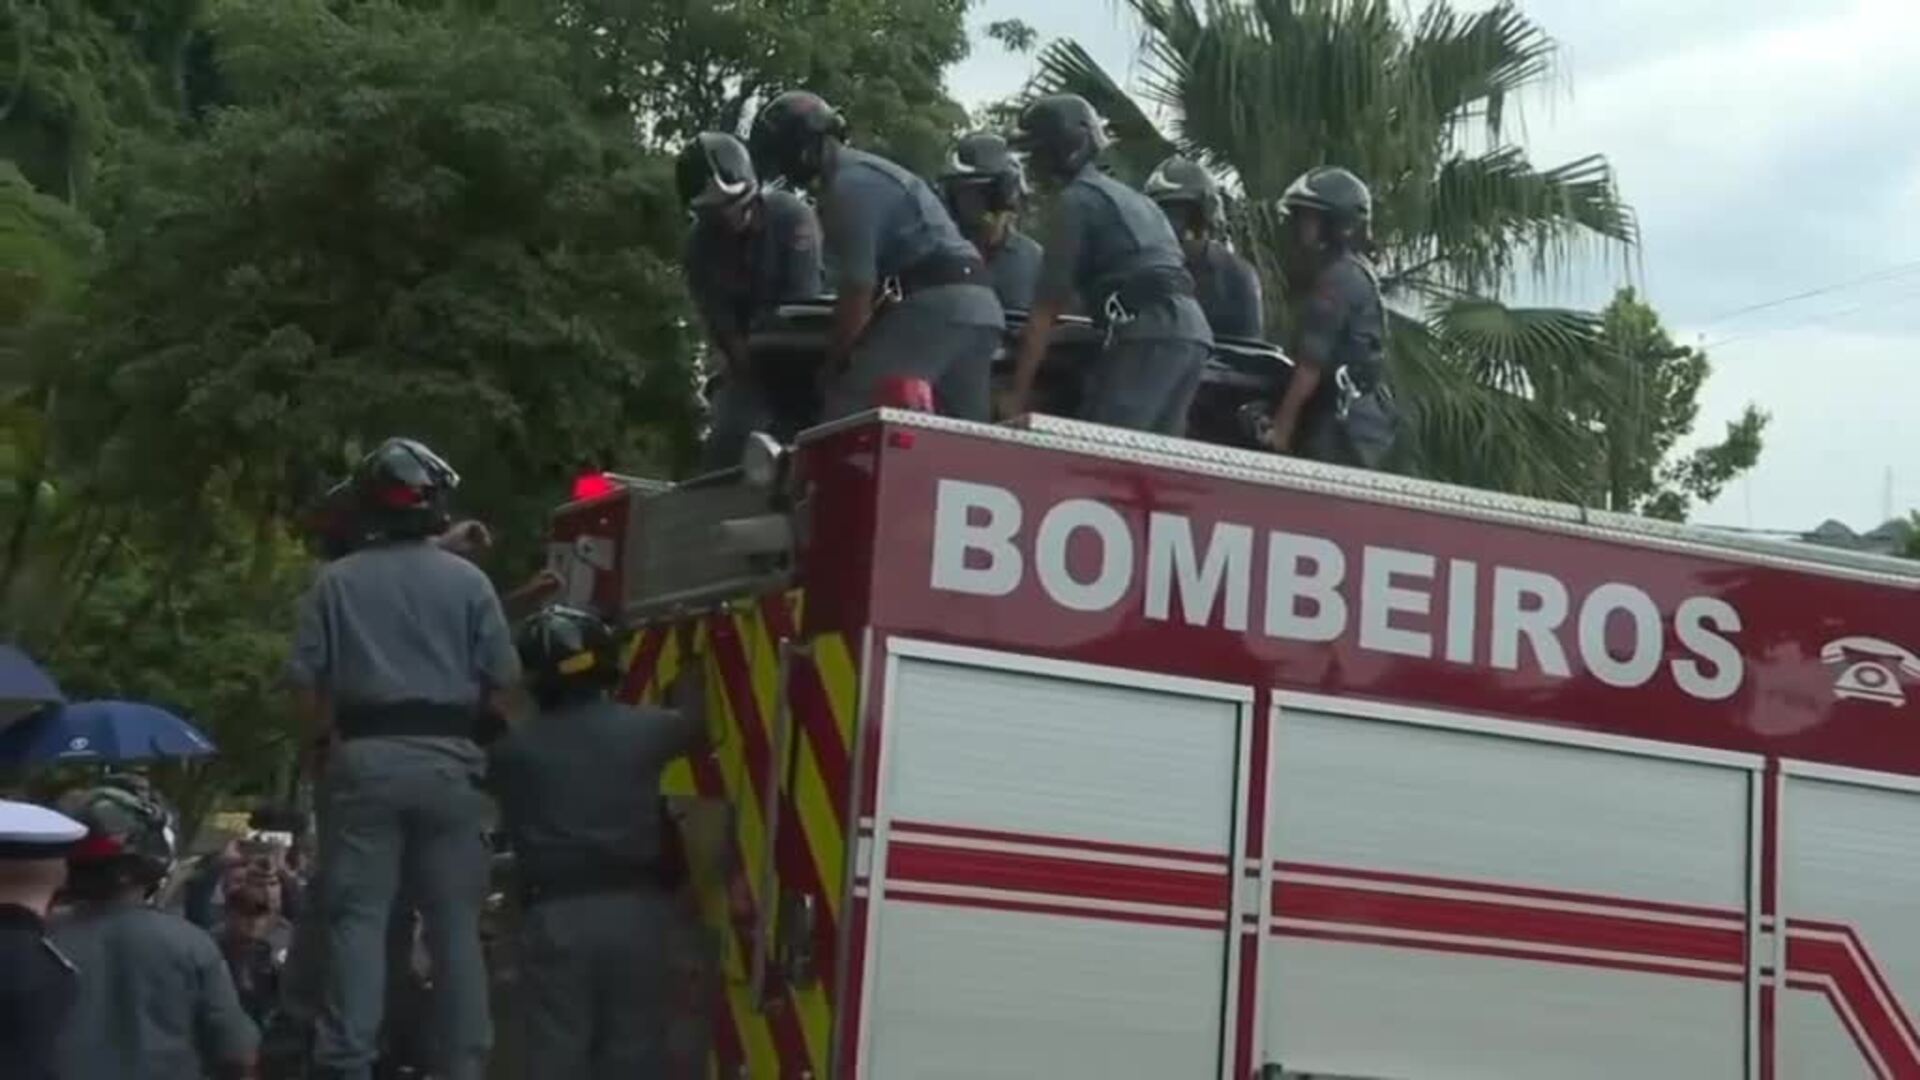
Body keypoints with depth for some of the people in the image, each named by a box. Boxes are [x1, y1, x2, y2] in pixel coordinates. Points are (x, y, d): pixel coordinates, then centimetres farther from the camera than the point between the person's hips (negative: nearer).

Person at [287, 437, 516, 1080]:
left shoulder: (338, 581, 4)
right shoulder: (468, 581, 3)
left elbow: (305, 677, 1)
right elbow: (502, 681, -1)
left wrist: (330, 743, 13)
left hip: (365, 758, 0)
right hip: (448, 761, 0)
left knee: (358, 918, 0)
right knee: (455, 923, 5)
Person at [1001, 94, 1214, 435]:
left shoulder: (1077, 198, 3)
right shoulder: (1129, 196, 30)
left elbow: (1048, 303, 0)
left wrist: (1018, 392, 1)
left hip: (1149, 334, -9)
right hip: (1193, 332, 9)